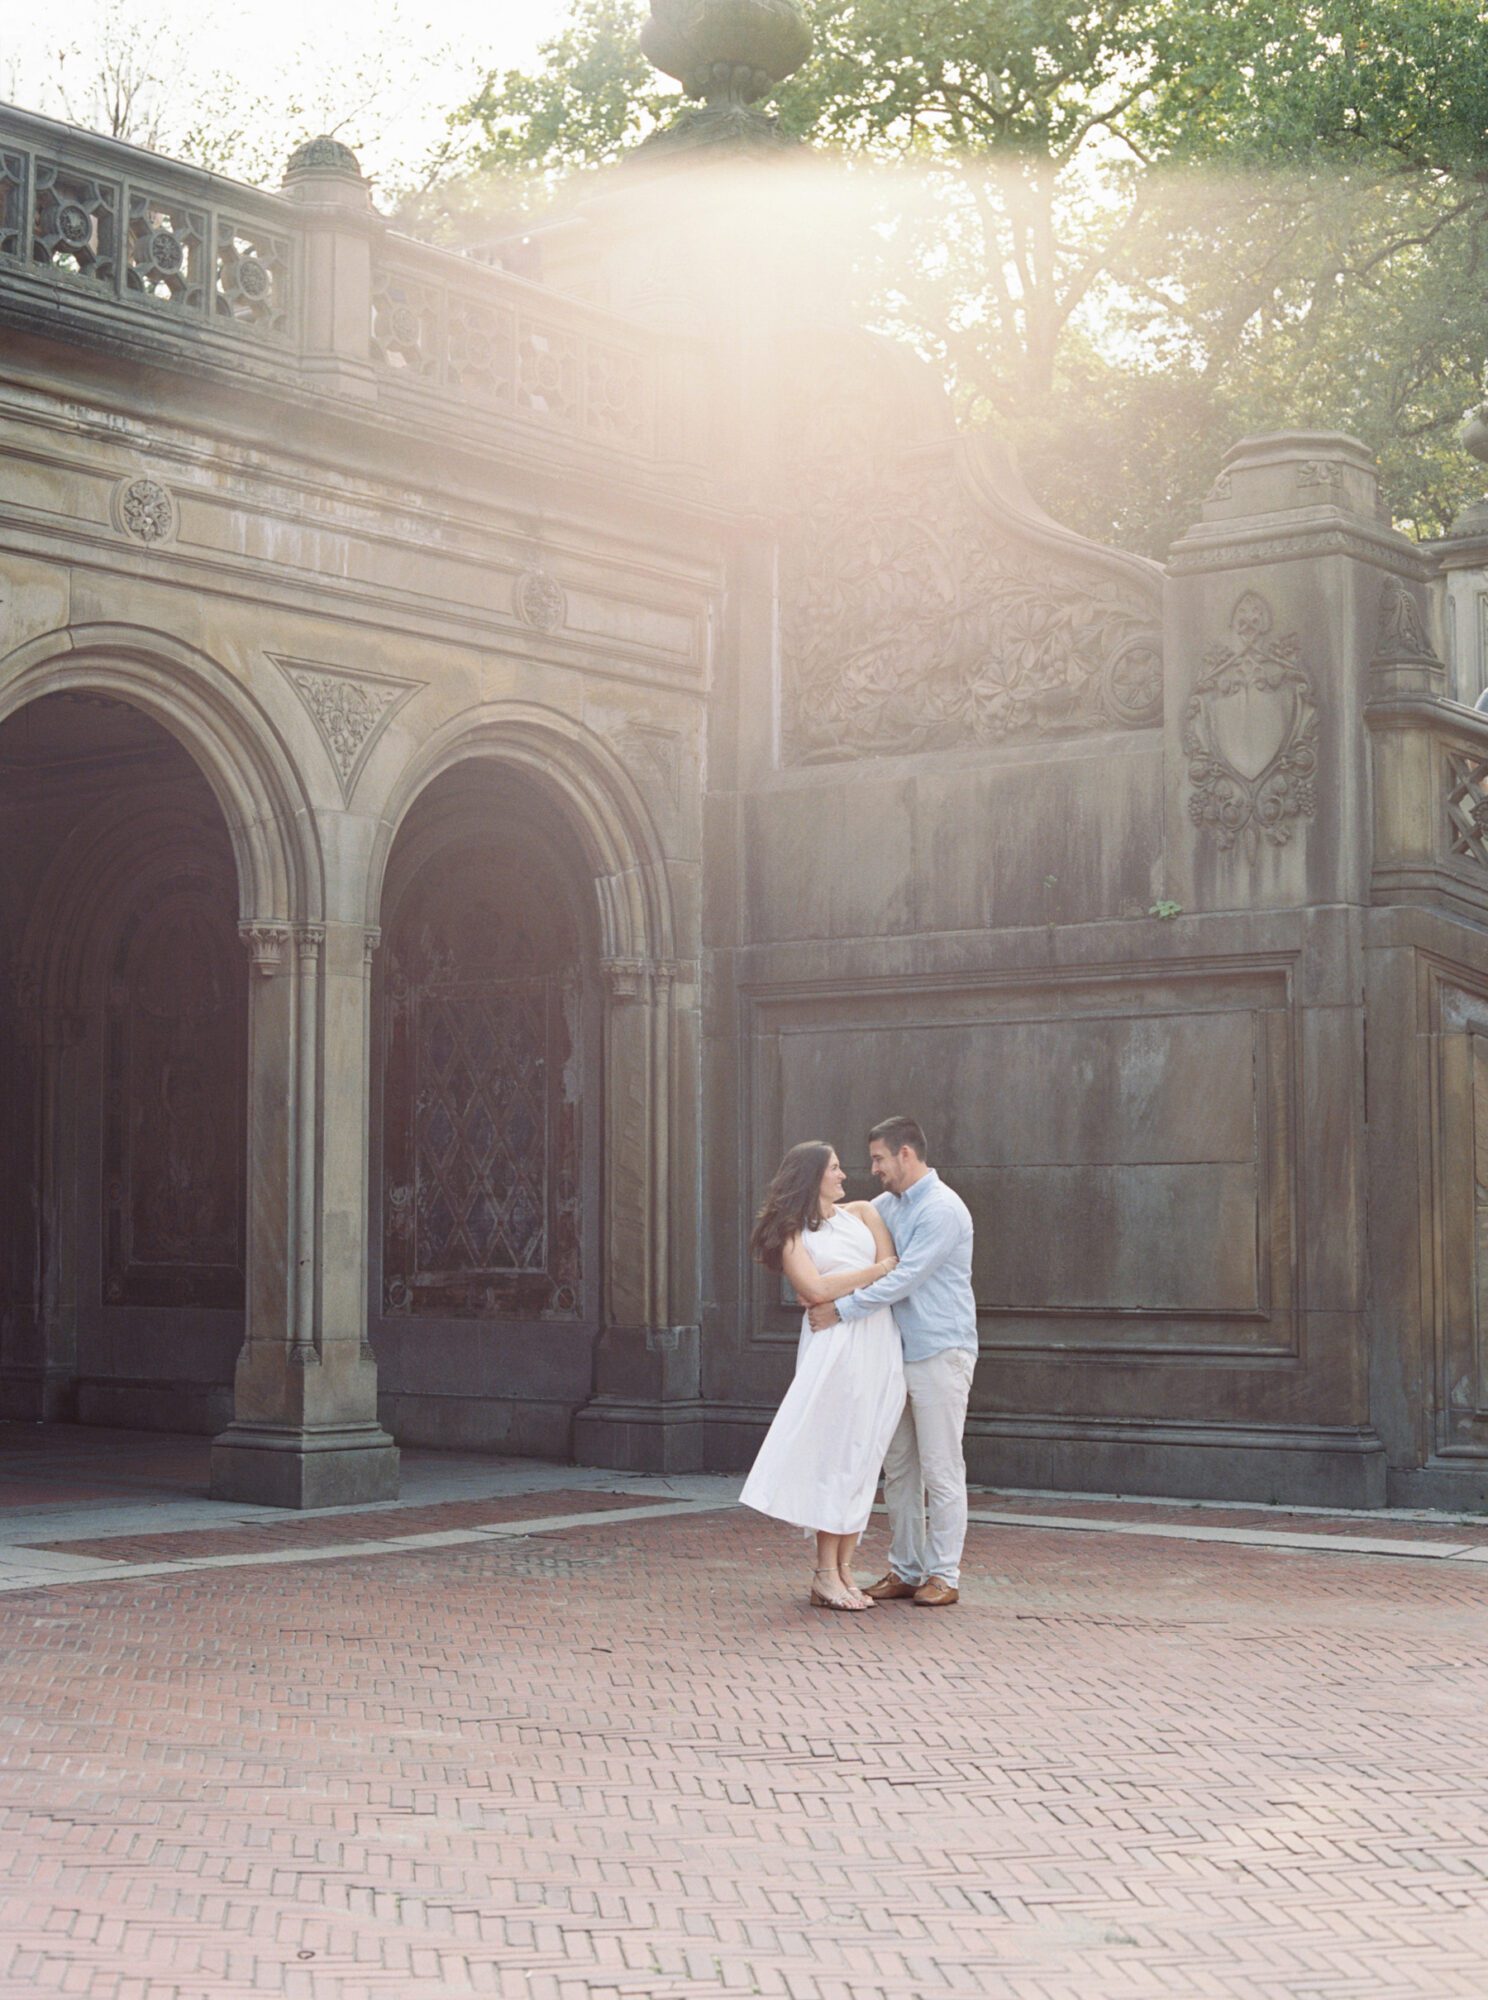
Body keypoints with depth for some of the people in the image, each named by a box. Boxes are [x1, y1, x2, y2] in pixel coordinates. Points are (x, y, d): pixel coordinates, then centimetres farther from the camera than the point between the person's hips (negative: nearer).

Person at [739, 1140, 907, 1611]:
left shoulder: (862, 1213, 19)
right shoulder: (792, 1234, 6)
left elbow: (894, 1274, 8)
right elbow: (817, 1290, -8)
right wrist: (878, 1270, -2)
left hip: (880, 1343, 5)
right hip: (834, 1346, -5)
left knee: (864, 1457, 2)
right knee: (838, 1452, -9)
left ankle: (843, 1568, 5)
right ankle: (826, 1575, -8)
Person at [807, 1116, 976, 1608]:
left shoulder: (942, 1209, -15)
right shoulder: (887, 1205, 12)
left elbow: (904, 1279, -21)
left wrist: (842, 1310, -19)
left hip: (940, 1353, -8)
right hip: (898, 1354, 9)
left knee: (941, 1469, -3)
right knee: (898, 1469, 10)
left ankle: (943, 1575, 3)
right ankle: (905, 1570, 17)